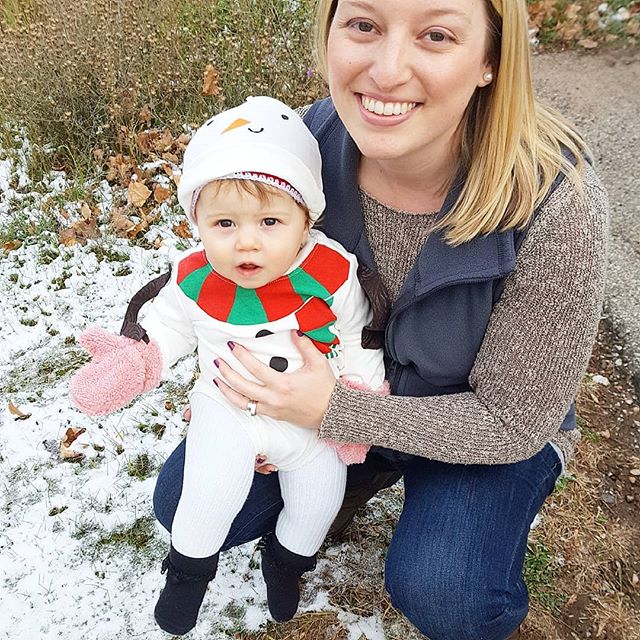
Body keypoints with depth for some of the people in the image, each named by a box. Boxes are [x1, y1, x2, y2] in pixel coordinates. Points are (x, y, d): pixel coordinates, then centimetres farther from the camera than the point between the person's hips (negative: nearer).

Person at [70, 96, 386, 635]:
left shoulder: (331, 276, -19)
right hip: (227, 407, 0)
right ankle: (190, 565, 17)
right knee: (211, 486, -17)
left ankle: (287, 557, 32)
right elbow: (167, 328, 4)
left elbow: (357, 344, -4)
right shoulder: (194, 282, -15)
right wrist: (131, 363, -11)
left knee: (321, 491, -4)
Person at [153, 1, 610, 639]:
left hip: (488, 431, -3)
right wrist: (257, 382, -16)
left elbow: (510, 421, -23)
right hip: (339, 388, 4)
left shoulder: (557, 206, -33)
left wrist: (335, 412, -28)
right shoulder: (308, 143, -21)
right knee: (187, 502, -2)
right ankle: (361, 475, 21)